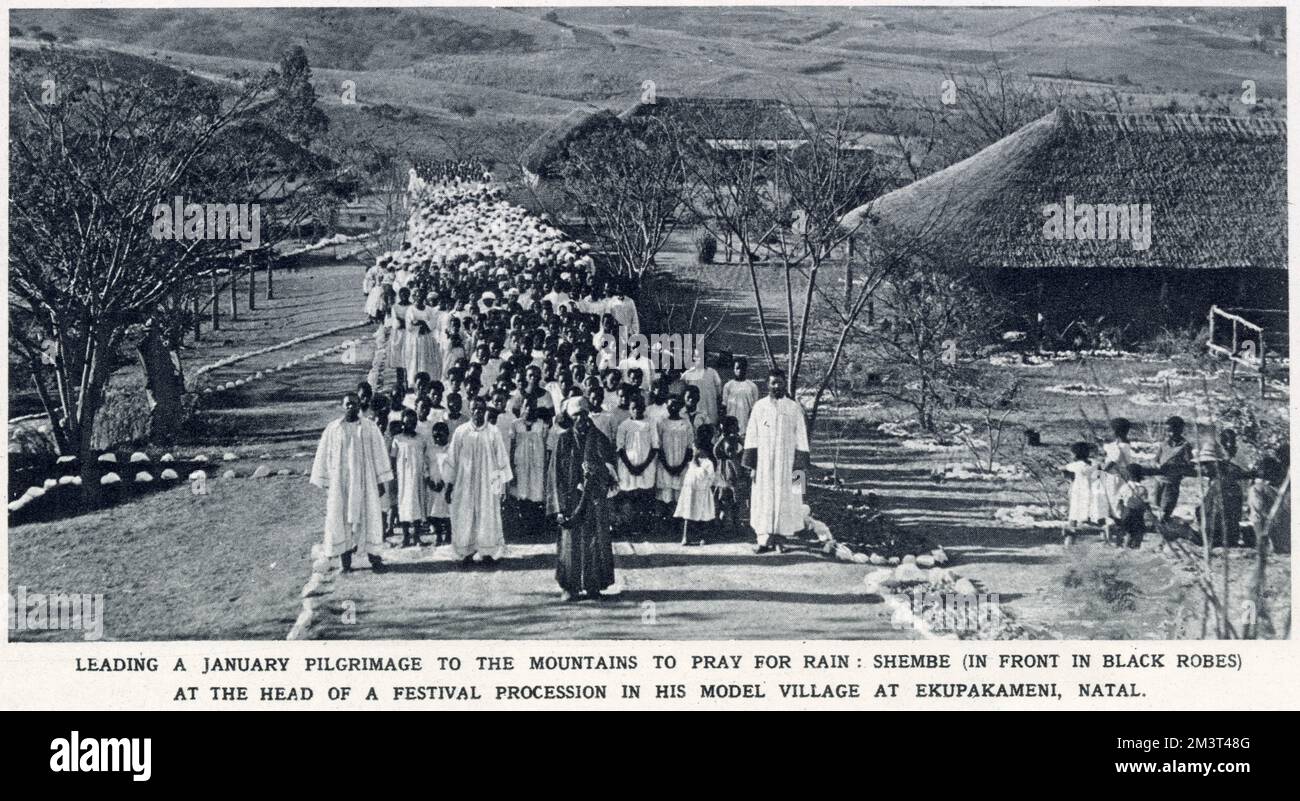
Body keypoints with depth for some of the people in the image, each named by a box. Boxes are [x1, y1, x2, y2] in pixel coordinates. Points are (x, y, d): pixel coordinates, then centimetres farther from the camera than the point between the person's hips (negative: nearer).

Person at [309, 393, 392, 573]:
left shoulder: (370, 427, 3)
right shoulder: (333, 429, 2)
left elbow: (379, 454, 4)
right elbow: (323, 456, 4)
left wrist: (380, 481, 1)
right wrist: (325, 483, -1)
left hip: (364, 481, 0)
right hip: (340, 482, 0)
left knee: (368, 516, -2)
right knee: (342, 519, -1)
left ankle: (371, 553, 8)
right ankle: (345, 562, 3)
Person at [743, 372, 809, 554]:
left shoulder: (794, 408, 2)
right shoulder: (759, 407, 4)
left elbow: (800, 438, 1)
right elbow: (751, 436, 4)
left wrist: (799, 465, -6)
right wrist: (752, 464, -3)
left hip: (786, 463, 0)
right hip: (764, 462, 0)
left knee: (785, 500, 1)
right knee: (763, 500, -3)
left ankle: (781, 537, 9)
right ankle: (763, 540, -4)